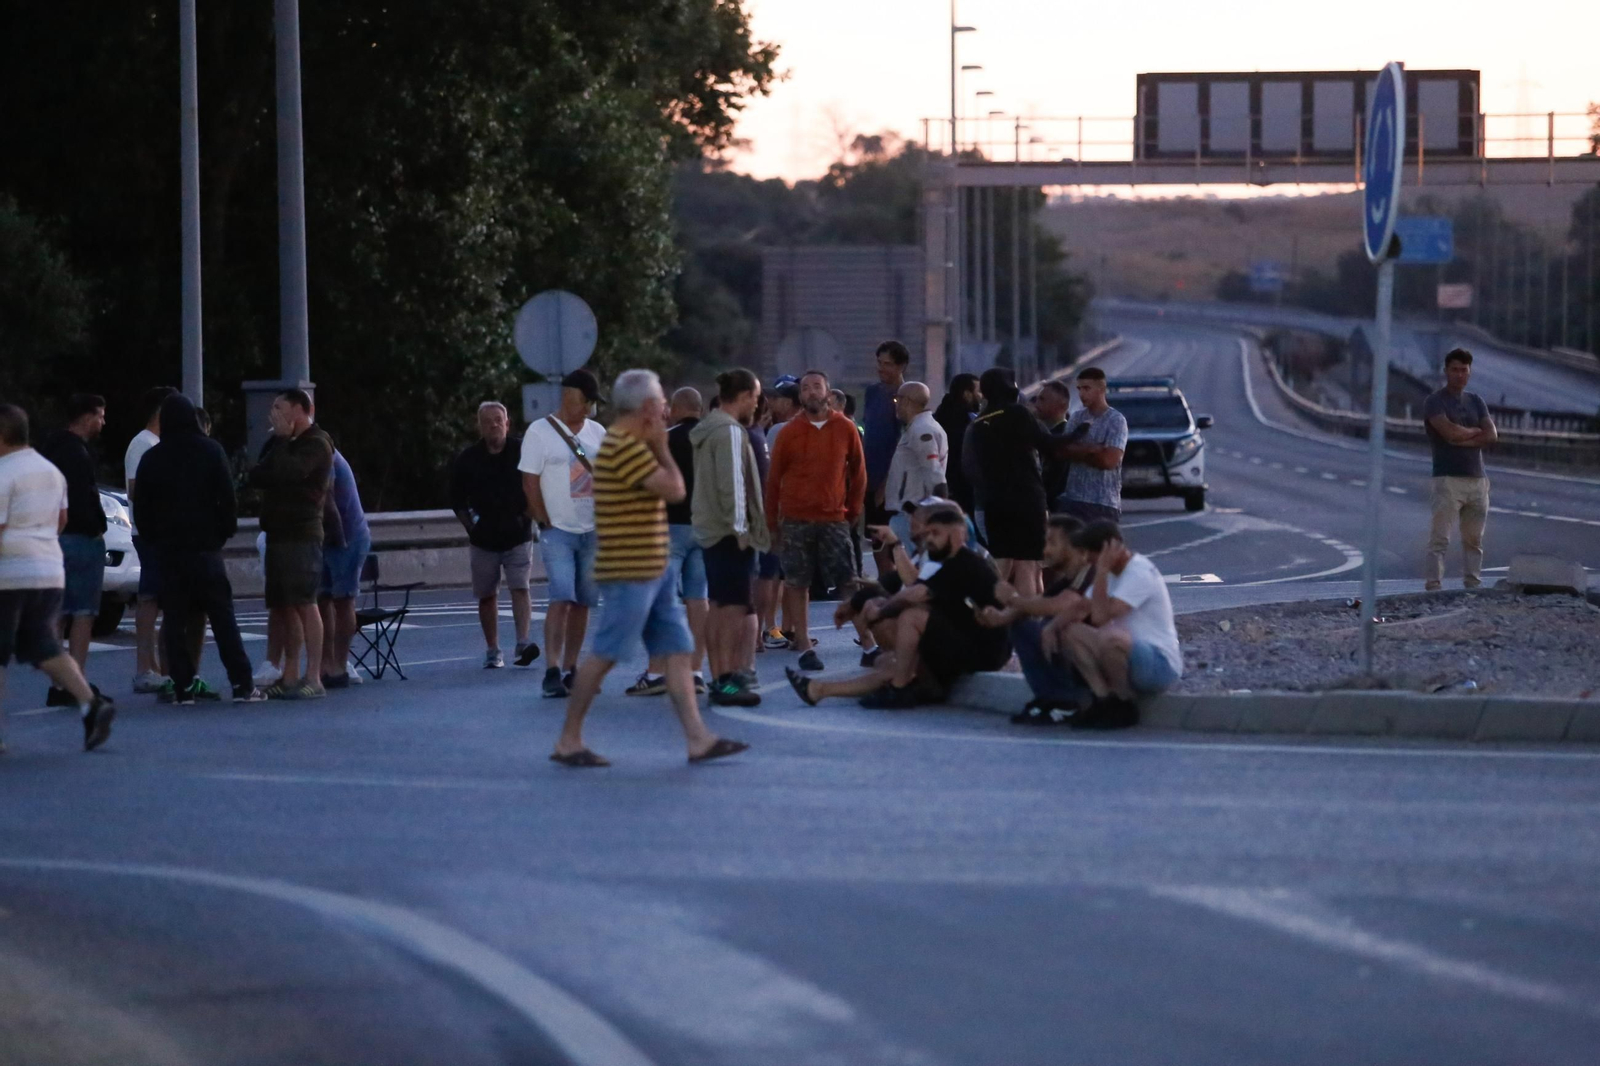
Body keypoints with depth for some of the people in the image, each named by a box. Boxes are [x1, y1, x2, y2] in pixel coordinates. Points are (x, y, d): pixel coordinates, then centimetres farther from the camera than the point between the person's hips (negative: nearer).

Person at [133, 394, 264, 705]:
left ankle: (183, 687, -3)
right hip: (205, 547, -1)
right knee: (222, 616, -1)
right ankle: (242, 685, -5)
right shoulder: (211, 452, 0)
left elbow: (140, 508, 6)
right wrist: (224, 533, 8)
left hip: (168, 550, 1)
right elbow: (227, 501, -3)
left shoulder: (152, 459, 4)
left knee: (175, 620, 3)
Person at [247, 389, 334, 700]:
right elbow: (256, 476, 17)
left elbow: (289, 472, -23)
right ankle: (290, 677, 13)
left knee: (304, 604, -13)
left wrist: (282, 438, -10)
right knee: (281, 606, 9)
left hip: (301, 534, -10)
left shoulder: (315, 444, -7)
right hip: (279, 532, 10)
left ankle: (313, 678, -15)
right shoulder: (289, 444, 23)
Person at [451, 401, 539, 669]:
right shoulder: (467, 459, 0)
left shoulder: (522, 451, -5)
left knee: (519, 588, -15)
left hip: (518, 536, -2)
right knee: (487, 595, 6)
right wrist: (470, 524, -1)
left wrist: (528, 515, -4)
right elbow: (457, 499, 9)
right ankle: (492, 651, 15)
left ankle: (523, 643, -21)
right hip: (483, 541, 2)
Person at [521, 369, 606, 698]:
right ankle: (552, 671, -18)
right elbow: (530, 483, -5)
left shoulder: (597, 432, 10)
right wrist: (546, 523, -9)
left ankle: (571, 669, 12)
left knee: (583, 603, 6)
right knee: (562, 600, -15)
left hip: (593, 531, 5)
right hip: (558, 531, -5)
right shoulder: (540, 432, -4)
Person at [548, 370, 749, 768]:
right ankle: (568, 741, 3)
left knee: (677, 651, 5)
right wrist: (661, 447, -7)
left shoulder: (633, 445, 17)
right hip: (629, 573, -10)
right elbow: (674, 489, -18)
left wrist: (658, 447, 11)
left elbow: (671, 488, 18)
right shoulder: (624, 447, -17)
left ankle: (697, 738, 4)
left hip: (654, 570, 10)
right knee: (604, 656, -4)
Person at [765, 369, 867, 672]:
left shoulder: (845, 429, 3)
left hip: (834, 519, 0)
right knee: (797, 584, 0)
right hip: (795, 520, 0)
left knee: (849, 582, -3)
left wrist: (853, 510, 8)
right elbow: (773, 478, 6)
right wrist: (772, 521, 4)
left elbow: (858, 472, 11)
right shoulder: (790, 432, 2)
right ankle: (804, 644, 5)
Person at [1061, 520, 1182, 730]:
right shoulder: (1112, 572, 11)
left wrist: (1102, 570, -24)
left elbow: (1100, 616, -28)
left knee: (1110, 637, -37)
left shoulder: (1140, 573, -18)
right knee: (1072, 632, -5)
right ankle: (1105, 700, -9)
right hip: (1135, 659, 9)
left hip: (1161, 666, -9)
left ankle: (1124, 706, -14)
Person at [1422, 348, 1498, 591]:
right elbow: (1450, 431, -16)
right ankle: (1433, 585, -13)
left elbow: (1492, 435, 4)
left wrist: (1462, 439, -9)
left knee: (1474, 538, 8)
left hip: (1477, 479, 6)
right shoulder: (1434, 402, -1)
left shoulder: (1476, 402, 16)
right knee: (1440, 537, -10)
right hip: (1448, 478, -6)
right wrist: (1476, 432, 0)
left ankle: (1473, 584, 13)